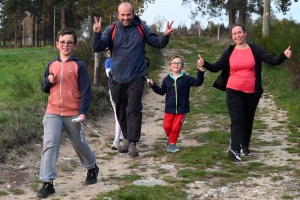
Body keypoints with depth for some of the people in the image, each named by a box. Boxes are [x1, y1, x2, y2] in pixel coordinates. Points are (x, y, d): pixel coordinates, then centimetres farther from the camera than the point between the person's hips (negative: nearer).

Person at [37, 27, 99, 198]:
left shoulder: (79, 65, -5)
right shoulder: (51, 65, 8)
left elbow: (86, 91, -7)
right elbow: (45, 89, 16)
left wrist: (83, 112, -17)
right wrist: (48, 81, -7)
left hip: (73, 114, -3)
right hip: (52, 113, 3)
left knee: (79, 144, 14)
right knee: (49, 145, -7)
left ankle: (92, 168, 39)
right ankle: (47, 183, -3)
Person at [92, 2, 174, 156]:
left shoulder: (141, 29, 0)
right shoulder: (111, 30, -1)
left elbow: (158, 43, 5)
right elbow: (98, 48, -10)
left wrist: (165, 36, -16)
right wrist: (97, 34, -28)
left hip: (136, 77, -2)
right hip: (118, 78, 3)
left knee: (133, 109, -12)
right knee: (121, 111, 12)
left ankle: (133, 143, -12)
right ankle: (128, 139, 27)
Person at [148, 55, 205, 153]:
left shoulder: (186, 78, -5)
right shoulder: (167, 79, 3)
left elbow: (198, 82, -10)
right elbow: (162, 91, 12)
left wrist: (201, 72, -24)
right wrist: (153, 85, 2)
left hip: (181, 109, -2)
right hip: (169, 108, 2)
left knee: (176, 127, 2)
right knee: (167, 126, 4)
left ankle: (172, 143, 19)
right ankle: (170, 138, 34)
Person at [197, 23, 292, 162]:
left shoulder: (255, 49, -1)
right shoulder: (229, 51, 3)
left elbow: (272, 60, -10)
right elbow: (216, 67, 1)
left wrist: (284, 55, -28)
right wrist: (204, 64, -17)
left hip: (251, 93, 1)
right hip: (233, 92, -1)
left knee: (248, 120, 13)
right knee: (237, 120, -12)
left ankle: (245, 147, 29)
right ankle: (235, 149, -25)